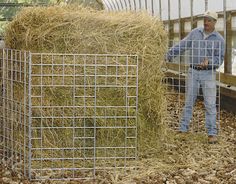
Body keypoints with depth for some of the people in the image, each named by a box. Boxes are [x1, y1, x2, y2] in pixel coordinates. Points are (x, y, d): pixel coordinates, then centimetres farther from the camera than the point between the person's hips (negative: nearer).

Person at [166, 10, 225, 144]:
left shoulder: (219, 39, -2)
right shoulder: (195, 33, 5)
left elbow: (220, 59, -3)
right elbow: (182, 46, 6)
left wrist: (208, 62, -21)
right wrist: (170, 54, -4)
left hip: (208, 74, -3)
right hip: (193, 72, 3)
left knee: (210, 104, -3)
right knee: (189, 102, 8)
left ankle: (212, 133, 2)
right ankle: (183, 129, 16)